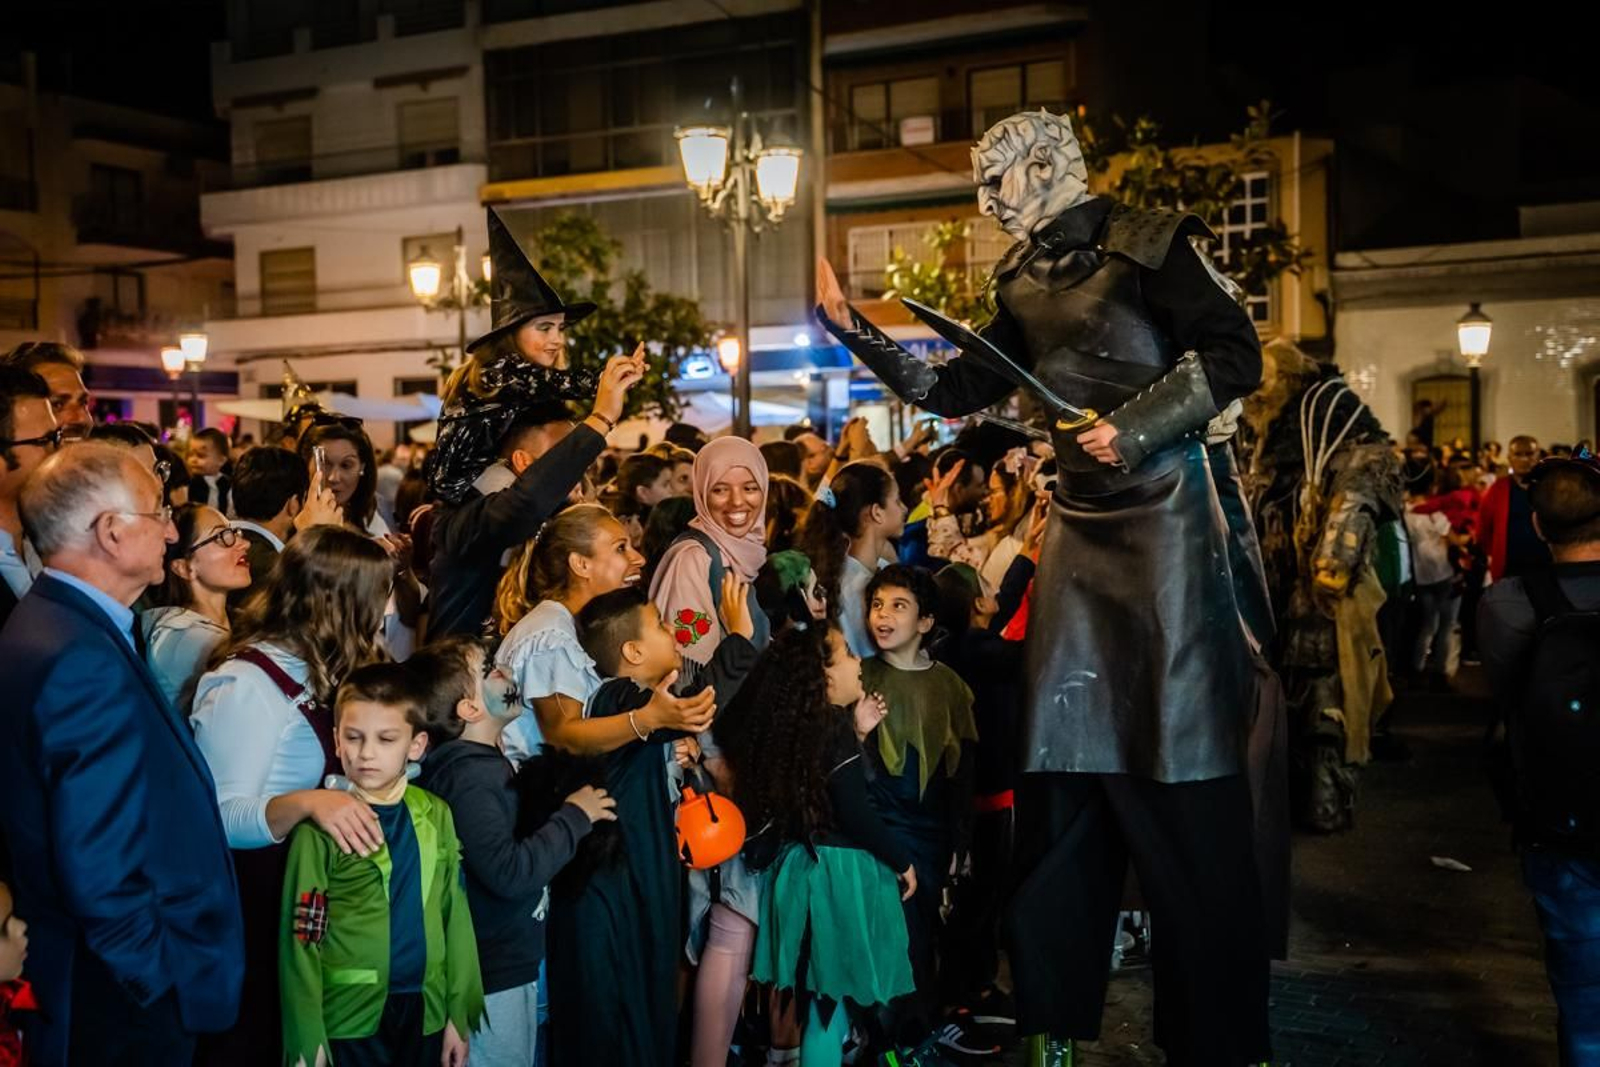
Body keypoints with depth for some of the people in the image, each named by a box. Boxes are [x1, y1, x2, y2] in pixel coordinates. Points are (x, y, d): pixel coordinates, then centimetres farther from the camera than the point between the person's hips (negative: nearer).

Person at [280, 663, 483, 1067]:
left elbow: (456, 916, 5)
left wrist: (460, 1015, 3)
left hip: (425, 1013, 3)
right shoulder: (321, 825, -10)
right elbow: (301, 938, -8)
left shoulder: (436, 816, 1)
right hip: (347, 1019, -3)